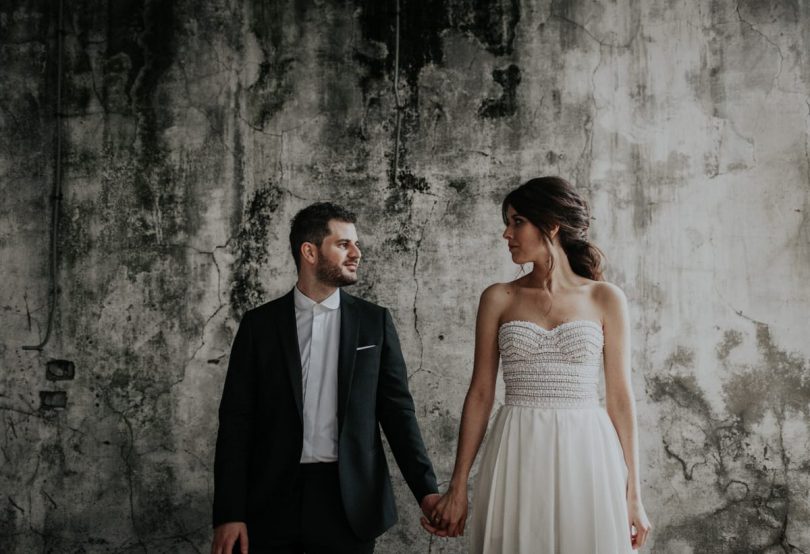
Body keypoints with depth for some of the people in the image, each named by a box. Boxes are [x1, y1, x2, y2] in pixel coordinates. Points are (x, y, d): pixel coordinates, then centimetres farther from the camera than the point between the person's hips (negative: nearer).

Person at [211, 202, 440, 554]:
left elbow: (397, 410, 4)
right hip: (273, 500, 0)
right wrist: (228, 513, -6)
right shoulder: (259, 324, 2)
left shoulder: (374, 321, 5)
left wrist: (426, 489, -7)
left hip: (350, 501, 1)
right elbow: (236, 421, 0)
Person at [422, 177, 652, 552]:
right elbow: (480, 394, 5)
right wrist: (457, 488, 2)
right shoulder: (498, 299, 5)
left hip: (585, 458, -1)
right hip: (518, 460, 1)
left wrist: (633, 493, 1)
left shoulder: (606, 299, 2)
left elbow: (620, 396, 3)